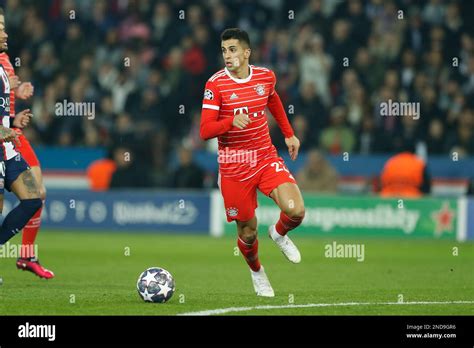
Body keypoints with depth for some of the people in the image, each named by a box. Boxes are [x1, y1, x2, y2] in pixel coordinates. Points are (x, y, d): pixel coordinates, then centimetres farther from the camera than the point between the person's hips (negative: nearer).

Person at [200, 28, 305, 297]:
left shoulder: (265, 76, 0)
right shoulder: (216, 84, -12)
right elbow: (205, 131, -16)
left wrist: (289, 134, 23)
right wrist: (232, 121, -33)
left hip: (267, 158, 2)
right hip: (234, 166, -2)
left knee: (296, 211, -18)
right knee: (248, 231, 4)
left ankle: (280, 234, 18)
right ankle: (257, 272, 36)